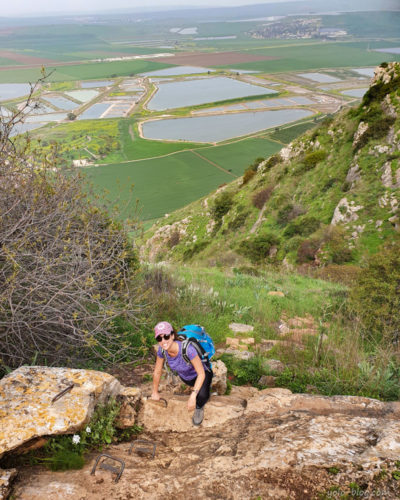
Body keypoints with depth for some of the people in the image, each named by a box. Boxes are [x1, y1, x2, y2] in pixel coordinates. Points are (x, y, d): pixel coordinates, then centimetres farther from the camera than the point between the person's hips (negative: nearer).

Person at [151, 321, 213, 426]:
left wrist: (193, 396, -38)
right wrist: (155, 392, 4)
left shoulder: (187, 349, -40)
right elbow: (157, 372, -7)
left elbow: (201, 373, -31)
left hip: (201, 375, -5)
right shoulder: (162, 350, -24)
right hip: (185, 377, 6)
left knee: (201, 395, -28)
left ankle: (199, 407, 2)